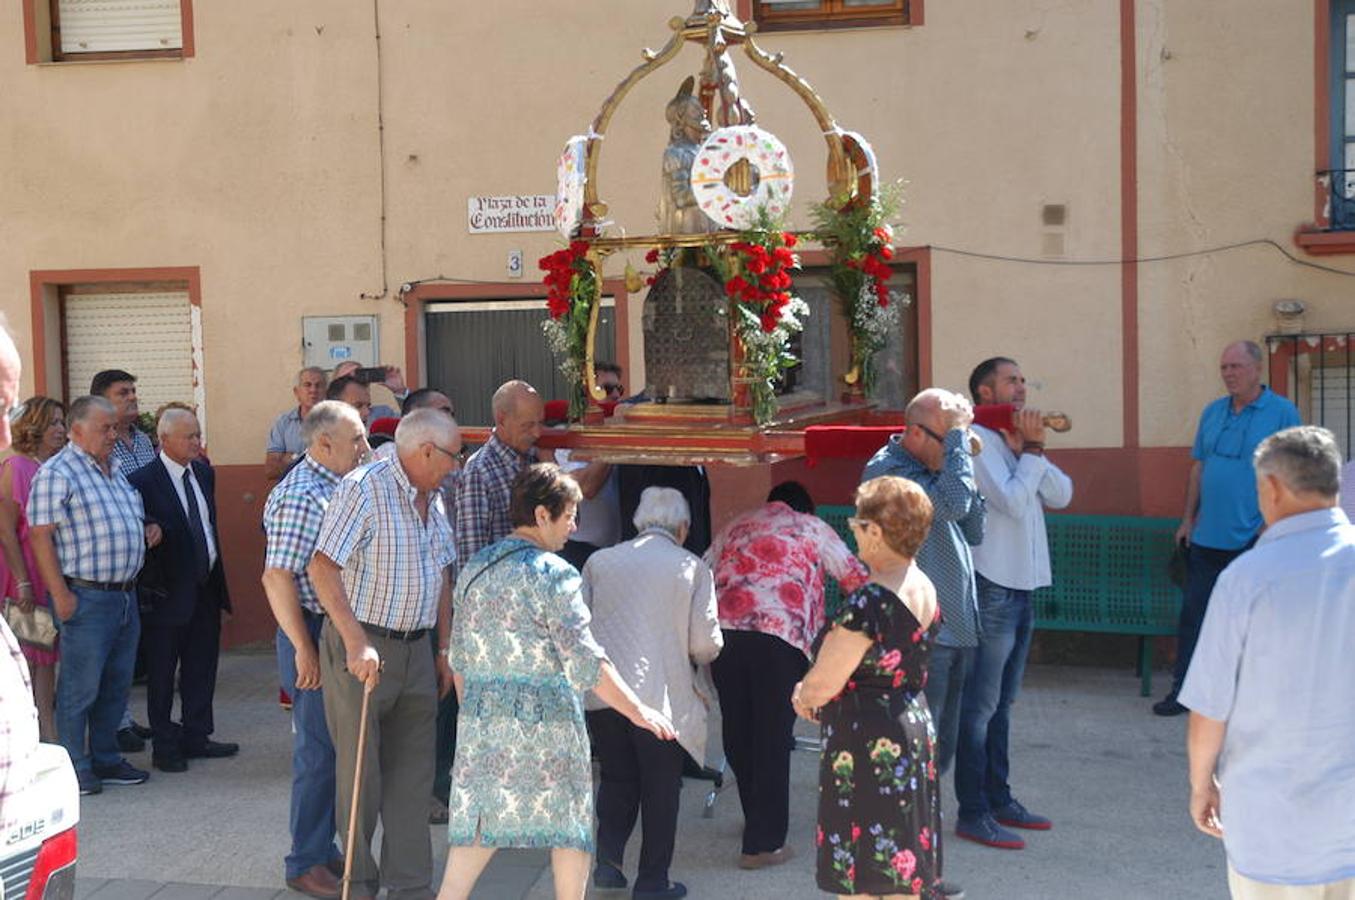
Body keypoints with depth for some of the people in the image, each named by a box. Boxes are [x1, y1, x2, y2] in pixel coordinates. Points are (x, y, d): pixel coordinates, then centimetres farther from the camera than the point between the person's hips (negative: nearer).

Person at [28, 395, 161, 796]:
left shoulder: (115, 471, 15)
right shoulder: (56, 473, -10)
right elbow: (40, 536, -14)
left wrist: (149, 528, 6)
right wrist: (60, 595, -18)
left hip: (126, 594, 8)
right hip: (86, 597, -8)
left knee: (116, 685, 15)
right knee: (80, 688, 2)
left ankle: (106, 759, 26)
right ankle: (75, 767, 14)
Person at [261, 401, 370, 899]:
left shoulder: (336, 487, 12)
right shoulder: (302, 496, -18)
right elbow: (277, 578, -23)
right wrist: (304, 649, -22)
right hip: (317, 635, -9)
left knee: (336, 748, 16)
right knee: (319, 751, -1)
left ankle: (324, 848, 29)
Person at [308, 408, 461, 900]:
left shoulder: (433, 500, 11)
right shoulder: (363, 488, -15)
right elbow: (322, 568, -21)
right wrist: (357, 642, -27)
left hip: (415, 649, 7)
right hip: (361, 647, -7)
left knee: (412, 773, 10)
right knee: (360, 772, 2)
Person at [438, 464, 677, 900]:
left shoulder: (473, 568, 8)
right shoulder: (553, 574, -12)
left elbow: (458, 656, 14)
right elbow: (585, 660, -18)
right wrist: (637, 710, -16)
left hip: (481, 714, 6)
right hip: (545, 716, -6)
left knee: (476, 823, 12)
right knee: (570, 829, 11)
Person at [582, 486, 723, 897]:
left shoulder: (600, 561, 7)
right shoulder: (693, 568, 1)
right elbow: (706, 645, -2)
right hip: (662, 695, -2)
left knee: (617, 778, 20)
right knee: (660, 789, 12)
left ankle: (608, 859, 8)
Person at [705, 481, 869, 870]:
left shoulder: (735, 526, 28)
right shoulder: (813, 528, 20)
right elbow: (856, 579, 18)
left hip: (723, 630, 3)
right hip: (780, 634, -3)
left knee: (738, 733, 16)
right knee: (773, 739, 4)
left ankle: (756, 820, 30)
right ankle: (763, 844, 8)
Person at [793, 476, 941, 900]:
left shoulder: (867, 604, -24)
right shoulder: (924, 588, 4)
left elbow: (821, 685, -18)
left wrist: (802, 696, 4)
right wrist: (815, 693, 6)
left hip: (867, 748, -9)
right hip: (914, 731, 9)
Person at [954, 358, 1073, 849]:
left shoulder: (1014, 440, 16)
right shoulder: (976, 440, -11)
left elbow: (1061, 495, 5)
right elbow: (1012, 501, -21)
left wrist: (1031, 448, -6)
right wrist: (1030, 449, -11)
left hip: (1021, 585, 9)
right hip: (992, 586, -9)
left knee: (1001, 702, 17)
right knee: (980, 705, -4)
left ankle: (998, 799, 27)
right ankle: (972, 813, 3)